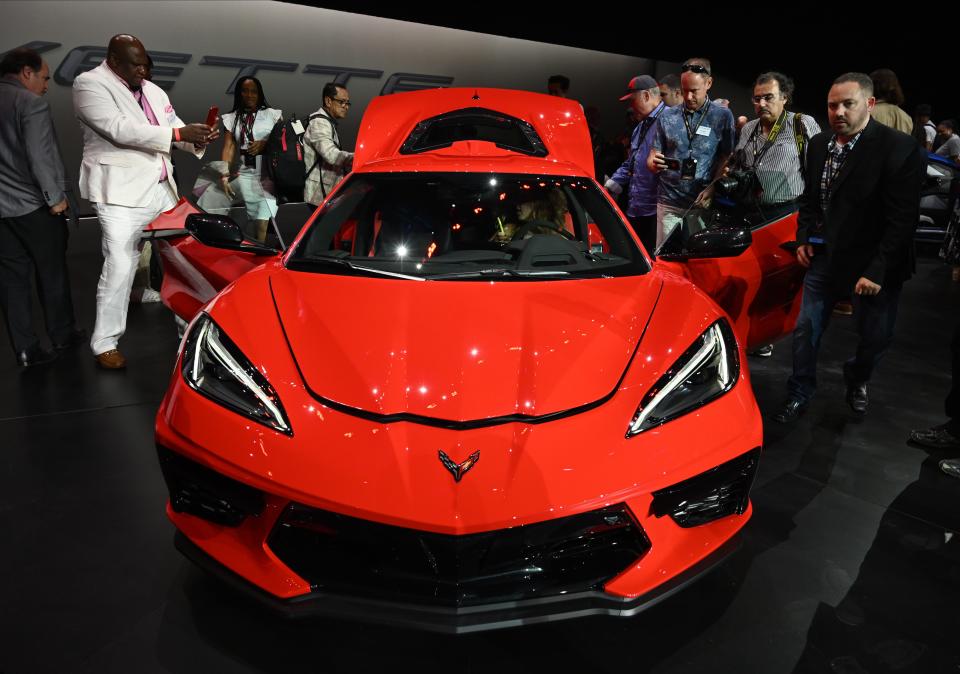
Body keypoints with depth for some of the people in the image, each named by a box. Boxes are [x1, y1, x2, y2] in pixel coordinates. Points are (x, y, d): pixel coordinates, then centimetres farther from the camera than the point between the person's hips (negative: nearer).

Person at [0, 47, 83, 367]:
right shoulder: (30, 103, -12)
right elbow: (40, 157, -18)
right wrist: (56, 197, -9)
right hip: (33, 205, -6)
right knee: (52, 272, 10)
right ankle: (62, 334, 22)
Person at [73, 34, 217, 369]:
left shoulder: (153, 91, 15)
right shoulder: (90, 84, -7)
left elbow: (175, 127, 12)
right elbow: (119, 129, -21)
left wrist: (196, 138, -12)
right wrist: (178, 134, -25)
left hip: (161, 188, 7)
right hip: (121, 193, -7)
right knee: (120, 267, -9)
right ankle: (105, 342, 0)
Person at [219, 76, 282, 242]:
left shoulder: (272, 114, 9)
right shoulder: (232, 118, 14)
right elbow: (228, 148, 5)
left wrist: (264, 144, -11)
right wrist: (224, 174, -9)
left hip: (270, 175, -2)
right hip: (246, 175, 2)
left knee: (263, 223, -12)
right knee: (261, 221, -9)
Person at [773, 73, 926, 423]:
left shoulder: (900, 149, -16)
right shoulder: (819, 144, 2)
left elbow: (902, 219, -18)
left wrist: (877, 271, -21)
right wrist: (803, 238, 3)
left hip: (875, 264, -4)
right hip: (825, 255, 4)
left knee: (876, 337, 10)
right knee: (806, 330, 6)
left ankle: (856, 381, 40)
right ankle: (800, 394, 23)